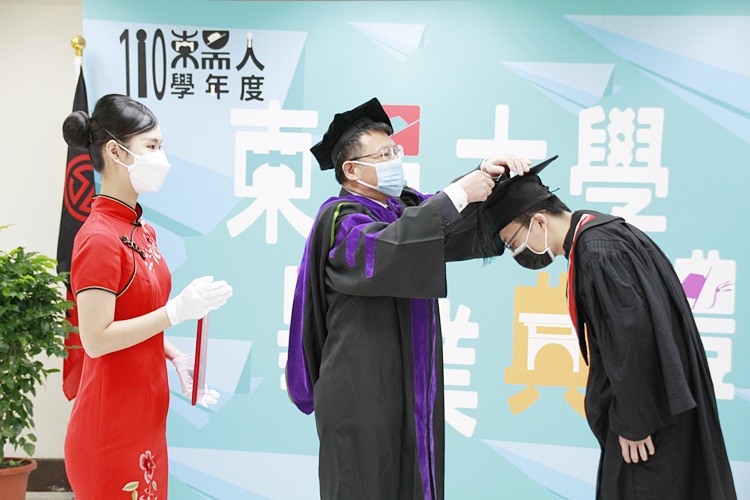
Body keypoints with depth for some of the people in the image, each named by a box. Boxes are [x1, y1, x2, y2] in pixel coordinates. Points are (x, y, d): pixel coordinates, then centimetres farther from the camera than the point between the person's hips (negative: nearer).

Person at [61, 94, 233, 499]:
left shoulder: (142, 232, 9)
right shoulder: (99, 238, -17)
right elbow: (96, 339, -21)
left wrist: (177, 359, 2)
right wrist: (179, 310, -23)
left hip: (145, 419, 8)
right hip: (111, 430, -8)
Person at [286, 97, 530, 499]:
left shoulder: (407, 205, 13)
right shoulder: (340, 218, -11)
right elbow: (381, 249, -30)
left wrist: (485, 176, -12)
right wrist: (456, 194, -27)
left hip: (410, 386, 7)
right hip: (362, 392, -7)